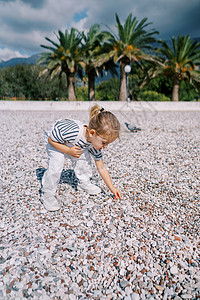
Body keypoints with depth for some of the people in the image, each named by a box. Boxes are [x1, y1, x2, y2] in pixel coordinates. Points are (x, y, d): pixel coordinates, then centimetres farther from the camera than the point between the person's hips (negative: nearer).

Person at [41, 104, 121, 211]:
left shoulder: (96, 141, -23)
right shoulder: (72, 132, -47)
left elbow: (101, 168, -12)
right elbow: (51, 139, -29)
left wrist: (112, 188, -9)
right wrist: (69, 151, -37)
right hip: (55, 143, -5)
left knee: (84, 159, -7)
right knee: (56, 165, -23)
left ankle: (84, 183, 19)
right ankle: (47, 194, -4)